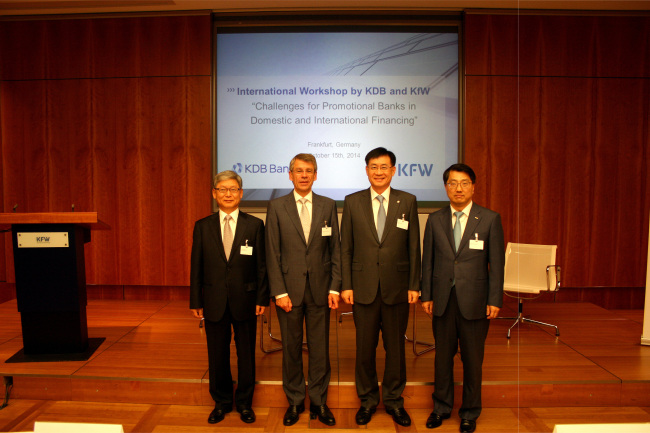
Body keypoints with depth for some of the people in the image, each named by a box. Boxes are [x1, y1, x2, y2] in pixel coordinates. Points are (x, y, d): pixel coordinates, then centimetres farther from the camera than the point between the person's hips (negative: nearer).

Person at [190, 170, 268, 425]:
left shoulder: (254, 225, -1)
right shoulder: (202, 227, 3)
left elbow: (261, 265, -1)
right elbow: (196, 267, 4)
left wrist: (262, 298, -4)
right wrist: (196, 301, 2)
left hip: (245, 301, -1)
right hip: (214, 303, 1)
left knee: (246, 354, 11)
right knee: (217, 355, 12)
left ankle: (244, 403, 29)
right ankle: (221, 402, 32)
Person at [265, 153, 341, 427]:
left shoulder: (328, 206, 5)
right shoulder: (276, 207, 1)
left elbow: (335, 249, 5)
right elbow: (273, 253, -2)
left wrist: (335, 287, -2)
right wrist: (279, 291, -7)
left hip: (320, 289, 1)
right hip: (289, 289, -1)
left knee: (320, 349, 8)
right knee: (291, 348, 10)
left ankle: (319, 402, 25)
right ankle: (294, 402, 27)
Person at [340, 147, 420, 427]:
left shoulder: (408, 201, 3)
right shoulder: (352, 202, 3)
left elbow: (414, 247, 3)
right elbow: (345, 248, 3)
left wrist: (414, 285, -1)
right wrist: (346, 285, -2)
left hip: (397, 288, 0)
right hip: (364, 288, 0)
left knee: (395, 347, 11)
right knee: (365, 347, 10)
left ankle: (393, 399, 30)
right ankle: (367, 400, 29)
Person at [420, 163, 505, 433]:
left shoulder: (490, 219, -2)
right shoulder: (435, 220, 4)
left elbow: (497, 262, -2)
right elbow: (428, 261, 6)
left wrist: (495, 300, -6)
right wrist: (426, 295, 3)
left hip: (474, 301, -2)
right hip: (443, 299, 2)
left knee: (472, 359, 9)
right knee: (443, 356, 13)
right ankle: (442, 407, 32)